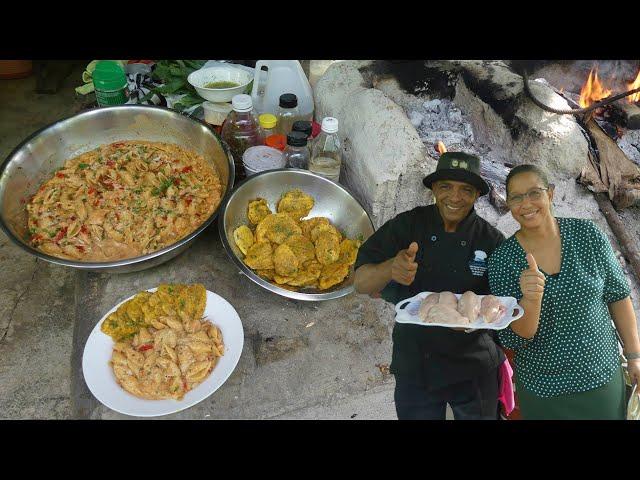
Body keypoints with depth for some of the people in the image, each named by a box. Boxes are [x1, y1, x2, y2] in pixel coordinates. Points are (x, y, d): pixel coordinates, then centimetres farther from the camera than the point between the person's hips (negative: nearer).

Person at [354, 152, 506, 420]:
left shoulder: (491, 241, -8)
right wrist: (391, 269, -35)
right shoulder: (407, 226, -9)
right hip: (414, 366, 0)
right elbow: (361, 284, -14)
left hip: (474, 369, 1)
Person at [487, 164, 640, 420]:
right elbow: (514, 340, -15)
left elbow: (618, 295, 3)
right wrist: (531, 300, -32)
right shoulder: (502, 260, -14)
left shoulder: (588, 234, -8)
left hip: (603, 377, 2)